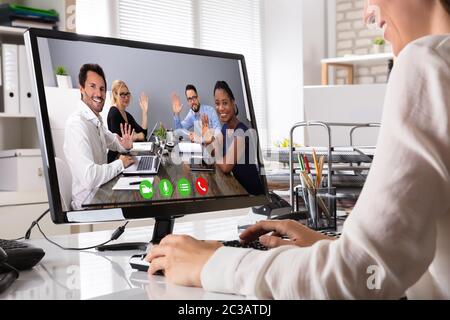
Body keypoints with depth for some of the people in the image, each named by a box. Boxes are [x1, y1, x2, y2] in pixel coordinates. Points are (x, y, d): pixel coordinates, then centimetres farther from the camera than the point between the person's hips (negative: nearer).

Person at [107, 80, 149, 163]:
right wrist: (136, 136, -4)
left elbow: (143, 133, 6)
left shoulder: (128, 115, 16)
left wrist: (144, 112, 1)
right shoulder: (113, 113, -9)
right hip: (116, 158, -8)